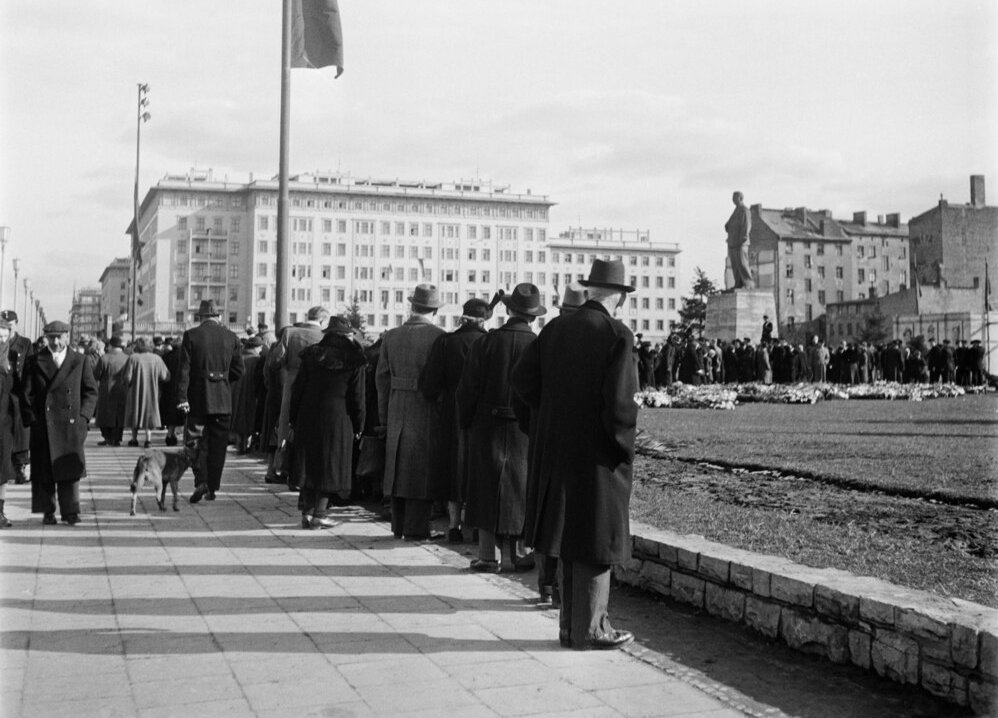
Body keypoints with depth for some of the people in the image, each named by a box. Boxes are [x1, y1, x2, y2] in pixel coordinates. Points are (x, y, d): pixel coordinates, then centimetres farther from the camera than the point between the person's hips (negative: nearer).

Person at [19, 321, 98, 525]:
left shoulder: (80, 362, 7)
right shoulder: (34, 362, 6)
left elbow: (91, 391, 8)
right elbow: (26, 393, 5)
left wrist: (83, 417, -3)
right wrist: (31, 419, -4)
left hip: (70, 424, 0)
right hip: (43, 424, 0)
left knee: (70, 469, -4)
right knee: (44, 469, 4)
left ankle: (70, 511, 2)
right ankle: (47, 512, 14)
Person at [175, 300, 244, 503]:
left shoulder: (191, 335, -5)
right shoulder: (231, 337, 2)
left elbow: (184, 369, -9)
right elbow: (238, 370, 5)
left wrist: (182, 397, -10)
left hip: (198, 397, -2)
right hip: (223, 400, 2)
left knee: (194, 441, 7)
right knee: (218, 444, 9)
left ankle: (201, 481, -10)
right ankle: (212, 487, 12)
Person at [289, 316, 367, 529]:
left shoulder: (311, 355, 3)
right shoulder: (354, 361, -5)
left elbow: (297, 388, 5)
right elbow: (357, 397, -3)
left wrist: (293, 417, 12)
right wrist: (358, 426, 5)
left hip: (308, 417, 3)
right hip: (337, 419, -3)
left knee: (310, 465, 13)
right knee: (330, 466, 4)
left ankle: (307, 512, 13)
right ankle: (319, 513, 1)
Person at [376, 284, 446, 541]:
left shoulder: (391, 336, 4)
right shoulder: (439, 337, -10)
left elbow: (382, 378, 6)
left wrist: (384, 418, 11)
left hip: (397, 411, 5)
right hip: (427, 411, -4)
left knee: (399, 467, 14)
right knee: (423, 469, 3)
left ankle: (399, 526, 21)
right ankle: (416, 528, 3)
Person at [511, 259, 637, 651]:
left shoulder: (556, 329, 3)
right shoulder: (617, 335, -14)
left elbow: (522, 377, 3)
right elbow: (620, 399, -19)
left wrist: (552, 416, 12)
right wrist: (624, 446, -5)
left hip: (557, 449, 6)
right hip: (597, 455, -6)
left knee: (570, 533, 15)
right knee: (596, 541, 4)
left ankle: (570, 623, 23)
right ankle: (590, 629, 11)